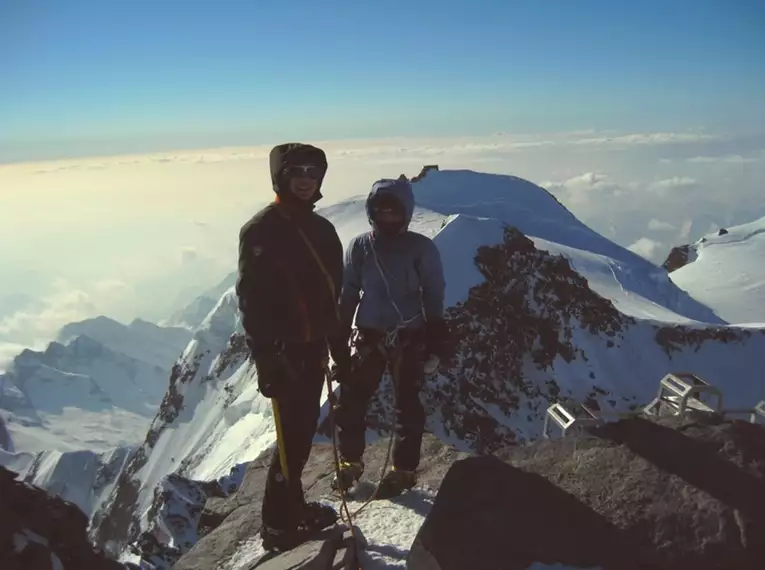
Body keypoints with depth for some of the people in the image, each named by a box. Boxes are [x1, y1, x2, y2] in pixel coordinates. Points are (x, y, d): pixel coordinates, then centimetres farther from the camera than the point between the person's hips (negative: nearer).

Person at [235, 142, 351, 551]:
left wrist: (338, 343, 17)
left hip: (313, 345, 8)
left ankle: (293, 506, 33)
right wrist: (266, 359, -21)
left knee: (303, 432, 16)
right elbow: (251, 300, -16)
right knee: (292, 436, -2)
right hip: (283, 352, -7)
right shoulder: (261, 230, -12)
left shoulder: (322, 229, 12)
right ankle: (277, 524, 14)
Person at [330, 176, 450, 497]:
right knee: (351, 401, 3)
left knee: (407, 406, 8)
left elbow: (434, 298, -2)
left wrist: (435, 344, -5)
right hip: (369, 337, 2)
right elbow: (347, 295, 6)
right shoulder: (359, 247, 0)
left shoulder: (421, 248, -6)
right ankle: (350, 462, 25)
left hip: (410, 338, -2)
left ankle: (404, 470, 26)